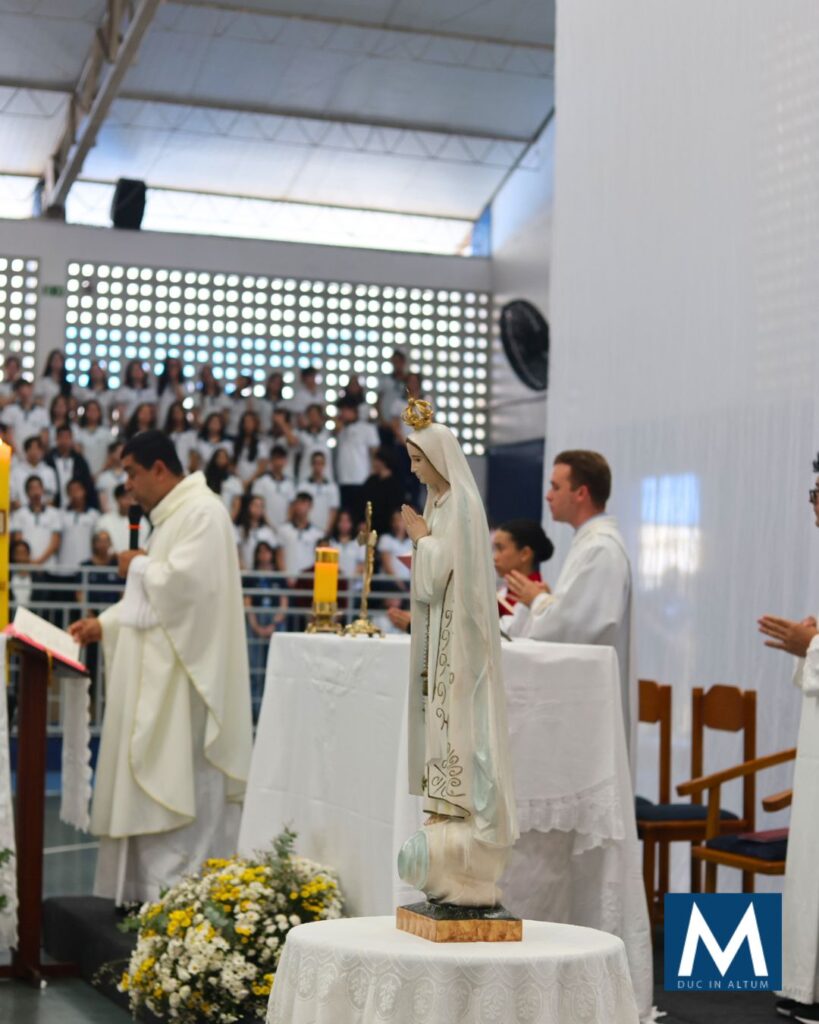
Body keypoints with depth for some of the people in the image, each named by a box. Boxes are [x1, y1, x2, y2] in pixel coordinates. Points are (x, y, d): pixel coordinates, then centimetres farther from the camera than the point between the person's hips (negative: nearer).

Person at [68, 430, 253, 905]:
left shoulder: (202, 511, -12)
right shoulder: (172, 515, 19)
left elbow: (184, 582, -24)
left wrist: (139, 565, -8)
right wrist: (104, 624, 14)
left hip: (182, 677, -10)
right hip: (159, 674, 10)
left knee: (178, 787, -9)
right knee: (155, 784, 10)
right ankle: (150, 889, 14)